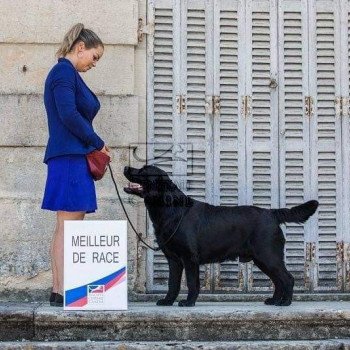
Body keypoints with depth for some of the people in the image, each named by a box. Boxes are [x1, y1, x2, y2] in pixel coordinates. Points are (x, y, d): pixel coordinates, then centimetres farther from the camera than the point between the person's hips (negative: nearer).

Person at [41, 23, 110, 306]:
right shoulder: (64, 71, -8)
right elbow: (68, 115, -18)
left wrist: (94, 147, 9)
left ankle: (59, 289, 8)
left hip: (75, 157, 10)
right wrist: (98, 143, -8)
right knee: (69, 225, -11)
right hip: (70, 157, -10)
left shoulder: (68, 73, 21)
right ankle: (63, 291, -12)